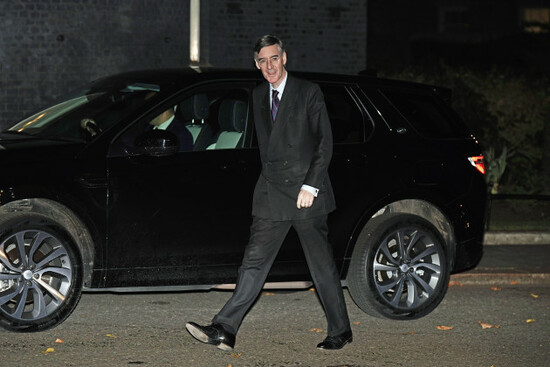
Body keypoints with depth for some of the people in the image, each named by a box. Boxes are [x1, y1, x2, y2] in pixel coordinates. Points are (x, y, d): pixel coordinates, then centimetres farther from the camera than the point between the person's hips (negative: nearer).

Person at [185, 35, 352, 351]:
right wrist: (271, 181, 15)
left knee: (323, 267, 3)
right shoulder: (258, 96, 13)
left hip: (306, 194, -4)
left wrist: (310, 186, -12)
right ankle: (224, 330, -9)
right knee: (254, 262, -2)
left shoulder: (309, 93, -3)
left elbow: (324, 143, -6)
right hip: (271, 195, 4)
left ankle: (340, 331, 16)